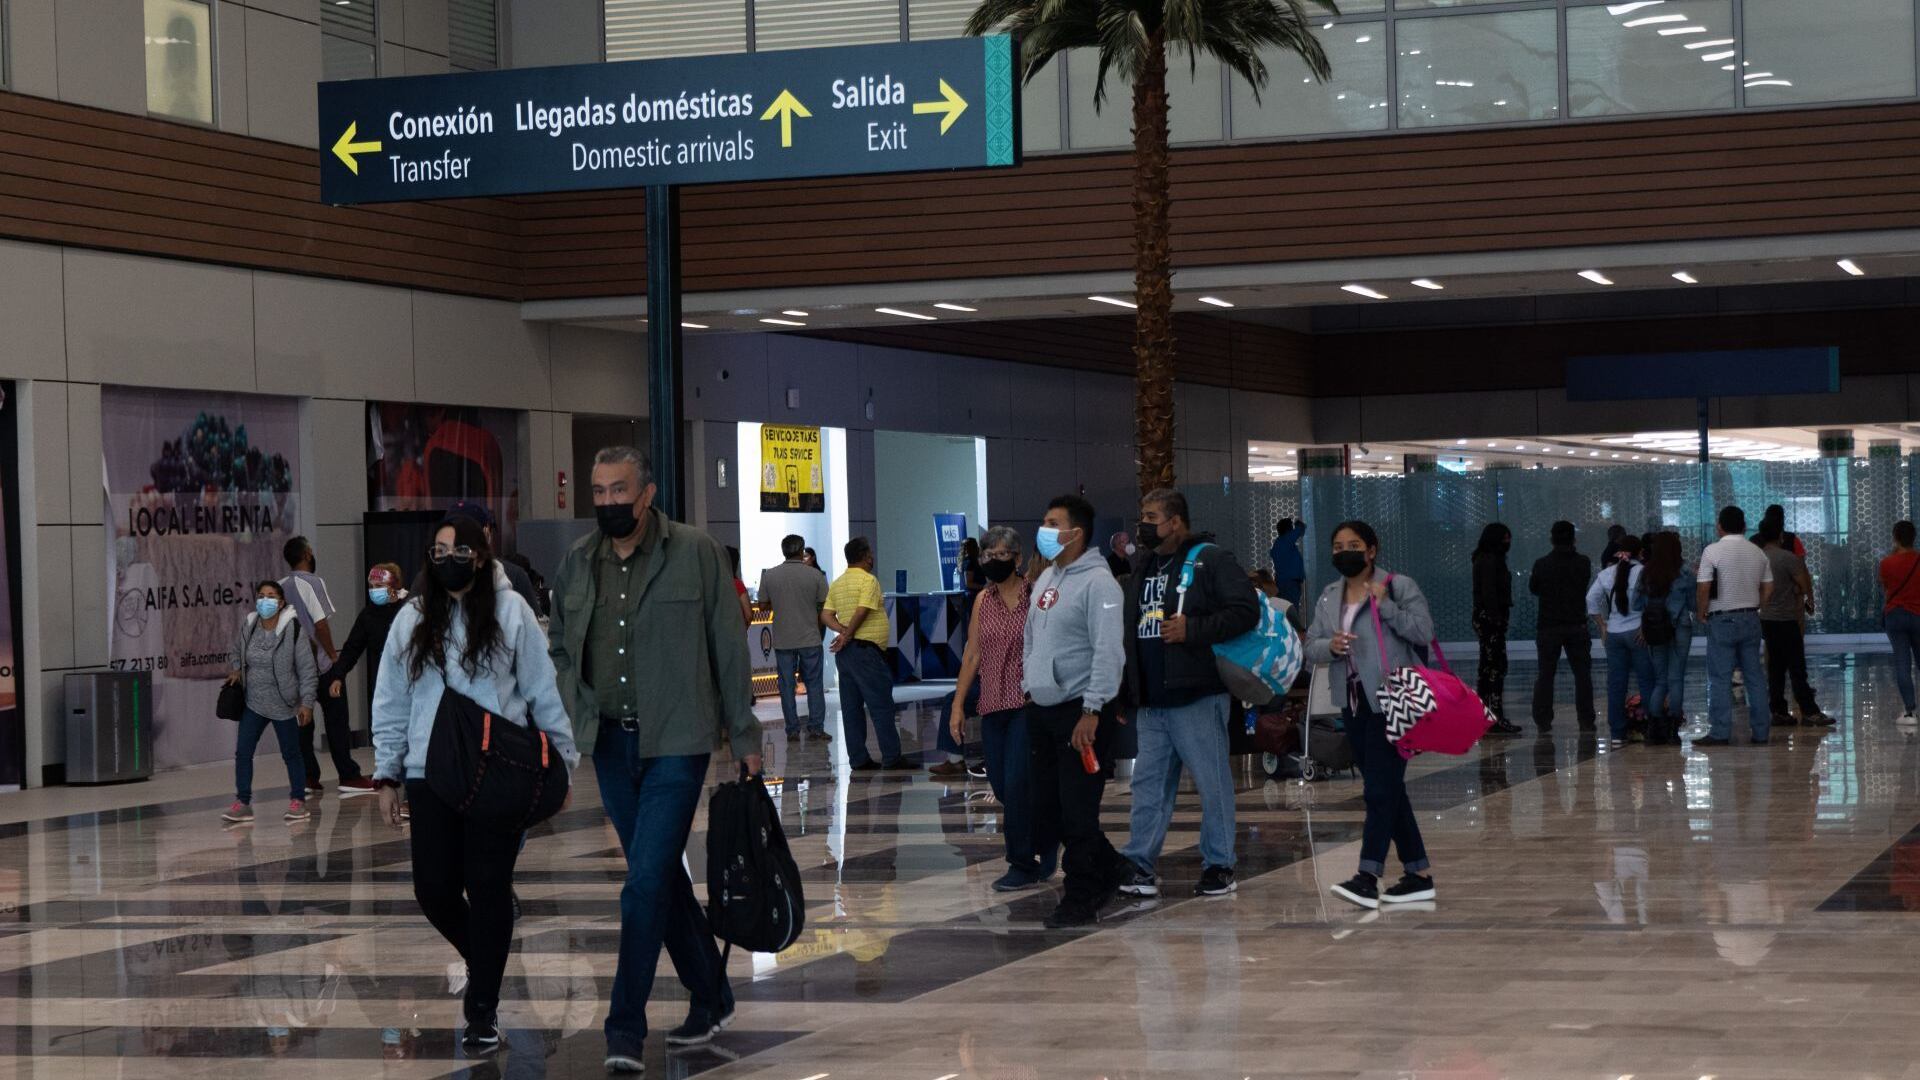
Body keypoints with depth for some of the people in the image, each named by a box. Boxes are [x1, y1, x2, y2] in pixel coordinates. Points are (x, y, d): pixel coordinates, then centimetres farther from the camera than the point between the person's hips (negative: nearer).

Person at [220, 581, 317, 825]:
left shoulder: (293, 630, -15)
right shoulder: (248, 626, -2)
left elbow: (306, 669, -12)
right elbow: (238, 651, 20)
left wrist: (307, 702, -14)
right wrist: (236, 669, 0)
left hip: (284, 705, -4)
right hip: (254, 703, 4)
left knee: (291, 753, 7)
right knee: (242, 751, -2)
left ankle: (298, 801, 19)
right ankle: (243, 803, 5)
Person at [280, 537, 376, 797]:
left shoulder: (281, 587, 8)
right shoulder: (312, 583, -13)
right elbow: (320, 622, -20)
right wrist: (333, 654, -11)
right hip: (321, 664, -6)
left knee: (303, 721, 9)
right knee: (336, 720, -1)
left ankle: (308, 778, 9)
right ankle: (349, 777, 0)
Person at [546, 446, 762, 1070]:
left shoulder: (697, 554, -4)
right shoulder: (577, 563, 8)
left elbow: (728, 647, 0)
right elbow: (559, 647, 19)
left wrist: (744, 735, 0)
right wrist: (574, 714, 4)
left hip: (676, 742, -5)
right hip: (609, 742, 5)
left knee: (648, 880, -12)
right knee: (662, 878, 13)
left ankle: (626, 1028, -9)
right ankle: (712, 999, 28)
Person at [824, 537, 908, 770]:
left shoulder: (837, 584, 13)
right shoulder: (868, 580, -9)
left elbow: (826, 615, 4)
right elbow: (862, 612, -18)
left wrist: (843, 631, -7)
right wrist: (848, 635, -7)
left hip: (844, 653, 8)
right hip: (866, 649, -8)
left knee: (852, 707, 8)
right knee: (881, 706, -4)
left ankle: (859, 758, 7)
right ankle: (891, 757, -5)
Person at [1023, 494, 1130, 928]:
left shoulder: (1098, 582, -12)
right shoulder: (1045, 579, 15)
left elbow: (1108, 651, -19)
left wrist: (1091, 711, -22)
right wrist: (1028, 687, 17)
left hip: (1080, 712, -9)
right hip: (1041, 710, 9)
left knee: (1078, 811, -6)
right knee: (1047, 808, 11)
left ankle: (1082, 900, 2)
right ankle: (1108, 868, 27)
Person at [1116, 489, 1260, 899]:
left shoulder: (1211, 560, -6)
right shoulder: (1143, 565, 18)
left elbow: (1246, 611, -14)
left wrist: (1192, 629, -21)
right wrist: (1129, 691, 19)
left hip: (1198, 696, -7)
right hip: (1151, 701, 8)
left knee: (1213, 781, 0)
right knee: (1148, 783, 7)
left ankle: (1219, 866, 7)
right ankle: (1138, 865, 9)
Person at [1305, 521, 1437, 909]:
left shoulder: (1399, 587, -4)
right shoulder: (1329, 597, 14)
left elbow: (1424, 632, -13)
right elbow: (1310, 647, 10)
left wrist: (1385, 605, -20)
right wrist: (1330, 645, -11)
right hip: (1354, 703, 7)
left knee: (1380, 789, -14)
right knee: (1387, 790, 10)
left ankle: (1368, 877, -20)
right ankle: (1419, 874, 17)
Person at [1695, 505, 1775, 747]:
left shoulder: (1713, 551, -9)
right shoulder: (1758, 553, 8)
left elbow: (1703, 588, -14)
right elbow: (1768, 587, 11)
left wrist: (1701, 613, 0)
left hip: (1722, 620, -5)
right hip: (1751, 618, 5)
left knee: (1720, 679, -3)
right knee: (1754, 677, 9)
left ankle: (1720, 733, -5)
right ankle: (1760, 732, 9)